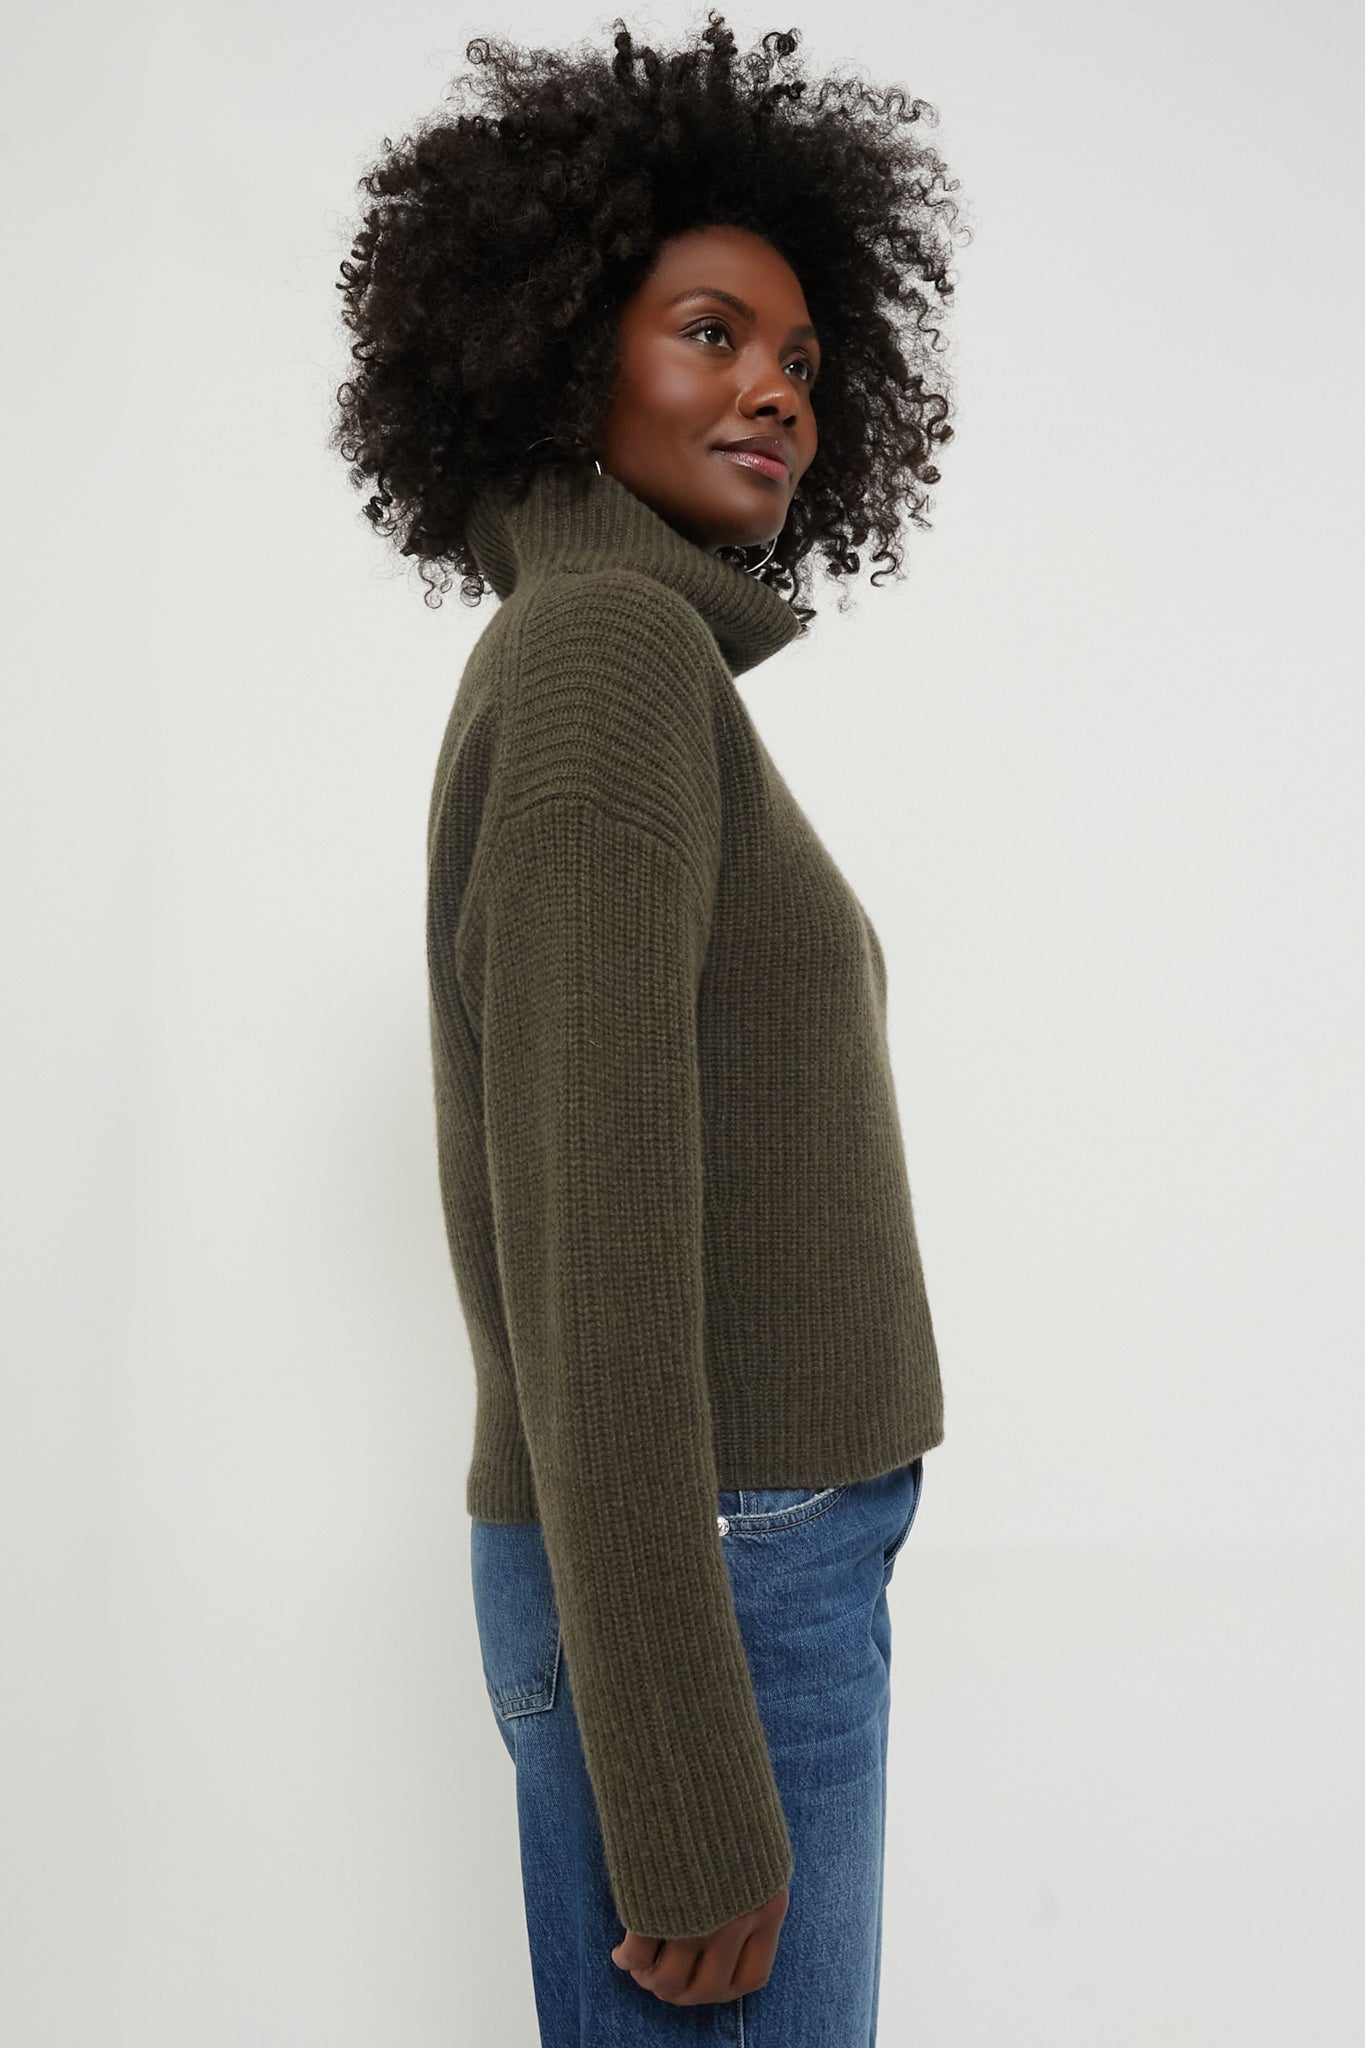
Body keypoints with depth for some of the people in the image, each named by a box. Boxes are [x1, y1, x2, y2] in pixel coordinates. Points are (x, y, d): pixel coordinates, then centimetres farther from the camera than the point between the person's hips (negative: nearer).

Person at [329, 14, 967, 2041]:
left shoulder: (615, 684, 15)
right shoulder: (609, 656, -15)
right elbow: (588, 1230, -23)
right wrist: (687, 1790, -22)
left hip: (711, 1554, 10)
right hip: (708, 1586, -10)